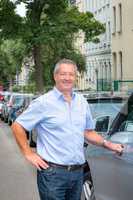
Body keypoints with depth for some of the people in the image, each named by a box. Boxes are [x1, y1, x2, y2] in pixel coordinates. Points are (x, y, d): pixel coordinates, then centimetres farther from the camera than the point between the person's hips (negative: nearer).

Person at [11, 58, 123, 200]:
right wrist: (28, 153, -8)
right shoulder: (43, 102, -7)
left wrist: (107, 144, 7)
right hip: (52, 172, -5)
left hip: (78, 172, 6)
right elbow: (17, 126, -5)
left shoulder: (82, 102, 10)